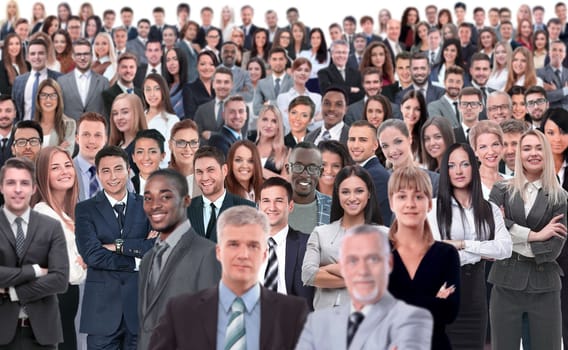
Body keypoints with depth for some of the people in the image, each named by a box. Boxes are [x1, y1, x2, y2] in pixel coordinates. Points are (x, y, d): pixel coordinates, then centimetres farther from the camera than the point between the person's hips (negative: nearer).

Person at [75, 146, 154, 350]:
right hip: (102, 307, -1)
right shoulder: (85, 209, 3)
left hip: (140, 303, 1)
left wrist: (117, 246, -11)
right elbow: (91, 254, -10)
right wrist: (136, 259, -9)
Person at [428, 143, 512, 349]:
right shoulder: (434, 207, -3)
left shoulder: (490, 210, 8)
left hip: (475, 296, 3)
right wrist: (482, 252, -6)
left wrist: (462, 244, -14)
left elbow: (505, 248, -7)